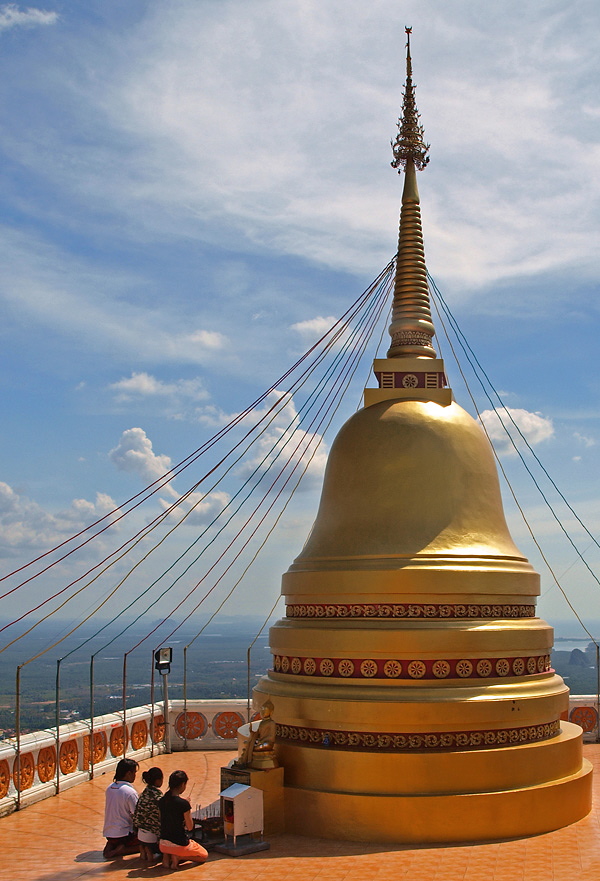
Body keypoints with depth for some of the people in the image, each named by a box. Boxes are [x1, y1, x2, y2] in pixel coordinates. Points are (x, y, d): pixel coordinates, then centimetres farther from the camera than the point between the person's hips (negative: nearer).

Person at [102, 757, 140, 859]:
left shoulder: (110, 788, 5)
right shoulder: (130, 792, -19)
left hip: (108, 833, 8)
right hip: (123, 834, -8)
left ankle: (110, 845, 8)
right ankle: (119, 851, -7)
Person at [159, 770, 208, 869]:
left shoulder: (162, 801, -2)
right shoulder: (183, 803, -21)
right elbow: (190, 827, -12)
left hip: (163, 844, 6)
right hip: (179, 844, -6)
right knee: (204, 855, 19)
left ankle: (166, 856, 7)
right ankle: (178, 857, -4)